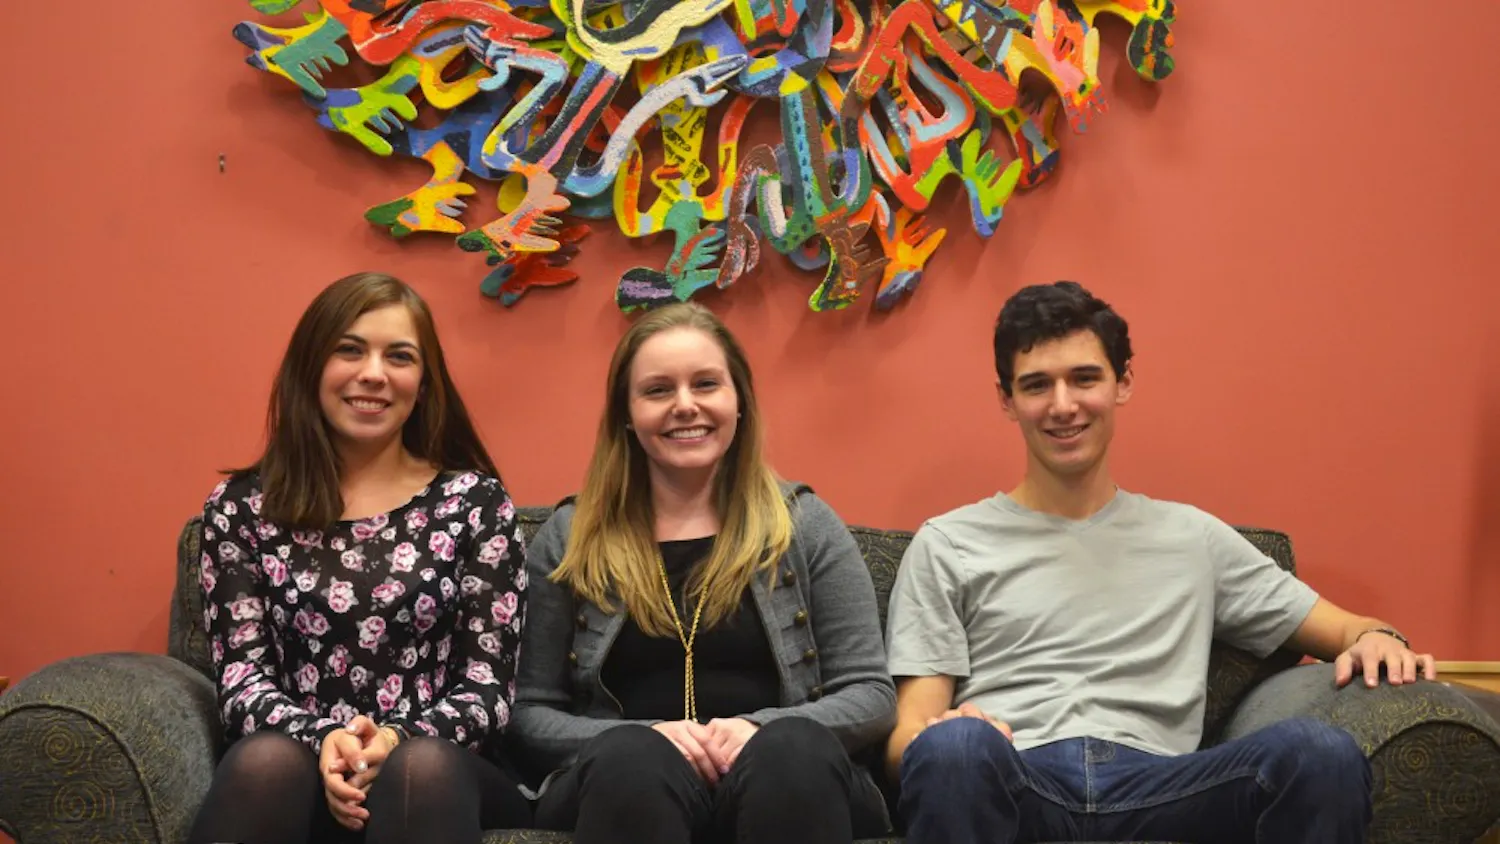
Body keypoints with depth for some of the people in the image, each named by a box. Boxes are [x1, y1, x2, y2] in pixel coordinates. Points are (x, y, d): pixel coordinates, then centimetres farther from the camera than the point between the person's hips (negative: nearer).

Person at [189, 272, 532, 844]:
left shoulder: (475, 501, 8)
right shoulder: (241, 507, 10)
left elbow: (489, 684, 3)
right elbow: (241, 678, 3)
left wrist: (398, 741, -18)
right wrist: (322, 740, -18)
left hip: (439, 777, -1)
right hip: (299, 773, 1)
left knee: (422, 767, -36)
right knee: (267, 757, -33)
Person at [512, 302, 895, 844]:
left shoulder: (804, 524, 11)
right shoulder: (568, 538, 11)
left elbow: (872, 694, 7)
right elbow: (528, 712, 7)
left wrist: (763, 729, -14)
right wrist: (645, 738, -13)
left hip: (787, 779, 1)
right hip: (624, 784, 0)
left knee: (794, 749, -34)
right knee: (632, 757, -35)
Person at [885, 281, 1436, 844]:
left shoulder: (1191, 537, 25)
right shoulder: (947, 544, 17)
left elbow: (1343, 628, 26)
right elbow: (906, 739, 8)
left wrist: (1375, 639, 1)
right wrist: (940, 737, -16)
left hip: (1154, 784, 3)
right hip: (1012, 786, -2)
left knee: (1322, 751, -27)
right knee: (957, 746, -39)